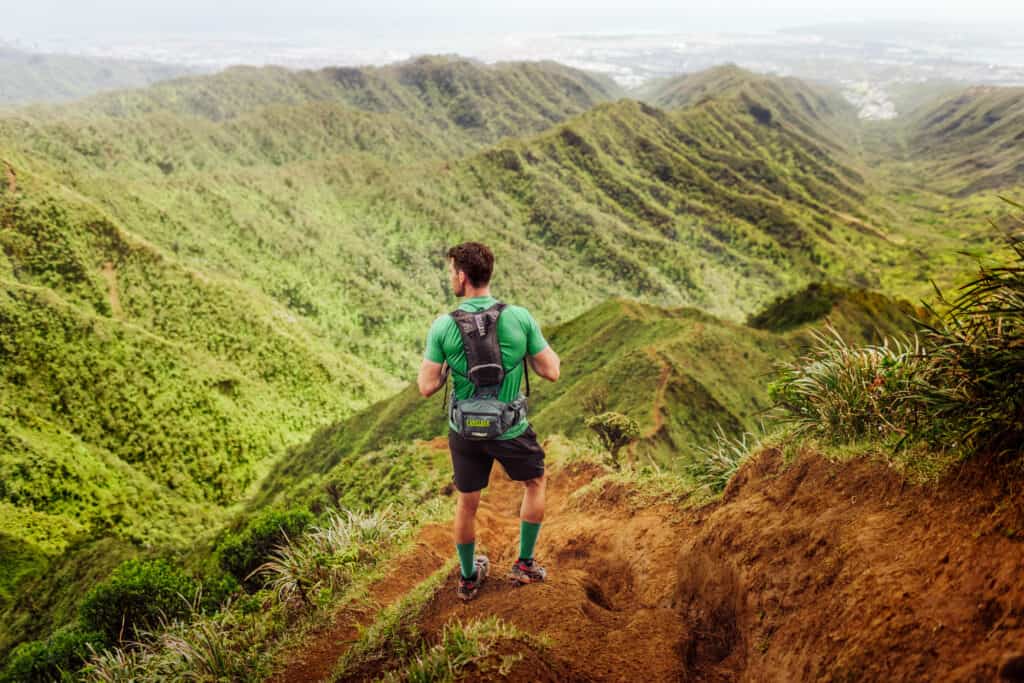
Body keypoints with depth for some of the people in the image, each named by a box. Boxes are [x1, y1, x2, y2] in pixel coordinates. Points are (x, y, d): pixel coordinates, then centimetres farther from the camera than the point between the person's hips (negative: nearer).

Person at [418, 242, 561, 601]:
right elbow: (552, 372, -11)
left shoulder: (443, 326, -17)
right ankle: (524, 563, 33)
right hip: (511, 429, -1)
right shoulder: (520, 318, -16)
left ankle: (469, 577, 39)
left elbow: (427, 387, -13)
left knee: (467, 502, 22)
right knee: (535, 482, 27)